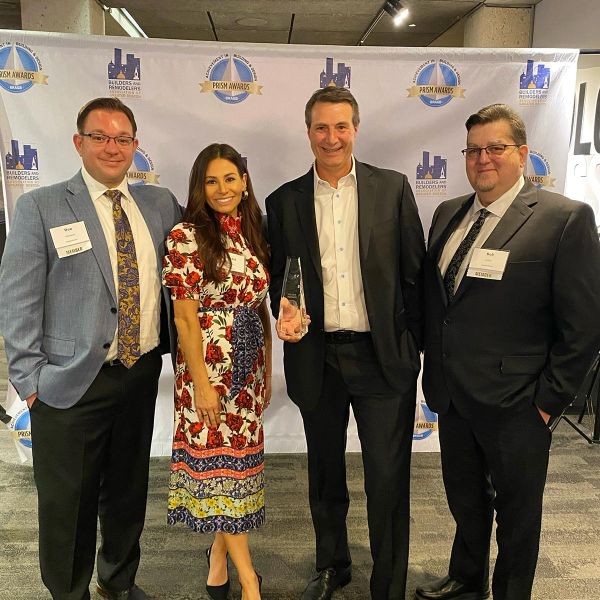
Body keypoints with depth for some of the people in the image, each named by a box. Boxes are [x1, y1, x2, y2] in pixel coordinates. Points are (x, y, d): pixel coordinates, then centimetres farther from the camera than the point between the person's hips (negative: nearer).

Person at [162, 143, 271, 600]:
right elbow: (185, 316, -12)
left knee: (239, 453, 13)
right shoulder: (186, 236, -10)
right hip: (208, 364, -6)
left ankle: (219, 554, 34)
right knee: (220, 459, 3)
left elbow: (262, 306, 11)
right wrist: (201, 382, -14)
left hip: (249, 364, 6)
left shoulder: (254, 234, 8)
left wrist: (268, 370, 11)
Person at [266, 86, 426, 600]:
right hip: (317, 359, 3)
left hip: (383, 356, -2)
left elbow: (415, 270, 0)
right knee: (324, 475, 19)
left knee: (388, 481, 5)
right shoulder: (285, 201, 4)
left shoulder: (393, 188, 0)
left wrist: (415, 343, -2)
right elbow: (277, 276, 9)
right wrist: (284, 313, -12)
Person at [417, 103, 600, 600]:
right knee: (464, 498, 24)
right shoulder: (448, 214, 6)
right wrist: (435, 367, 9)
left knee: (517, 511, 16)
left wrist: (550, 398, -12)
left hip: (515, 405, -5)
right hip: (451, 394, 6)